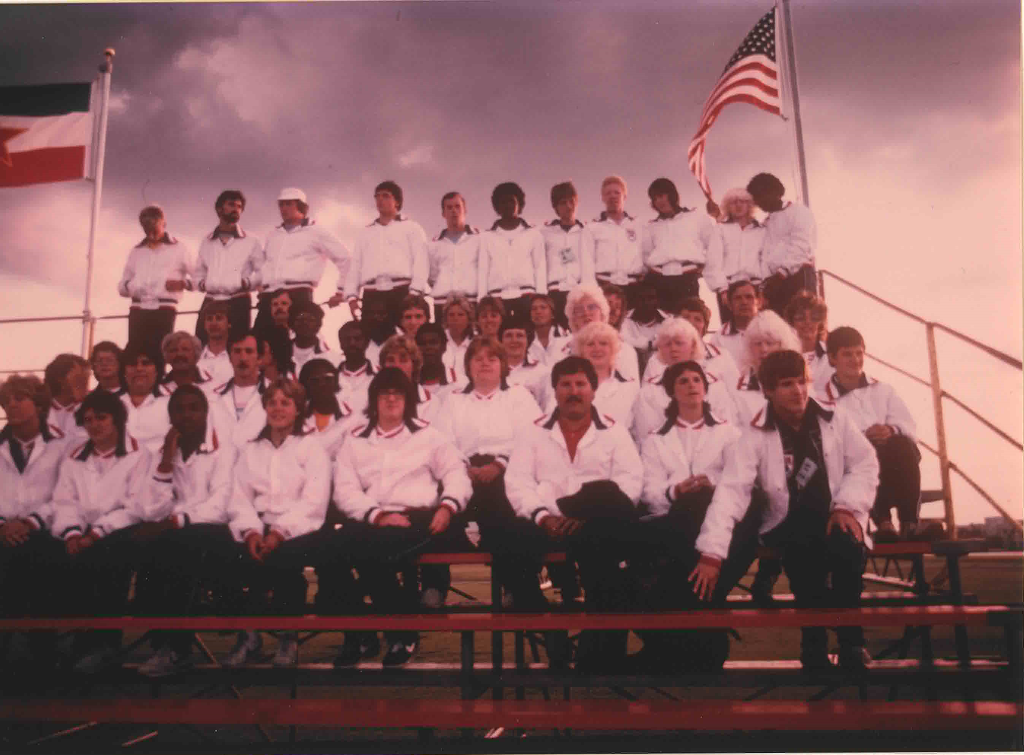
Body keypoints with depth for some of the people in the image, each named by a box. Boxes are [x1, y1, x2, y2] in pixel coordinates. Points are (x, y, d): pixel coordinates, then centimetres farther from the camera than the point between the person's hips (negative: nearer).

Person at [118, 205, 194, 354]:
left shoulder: (178, 248, 10)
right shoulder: (136, 251, 21)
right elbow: (122, 285, 22)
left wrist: (183, 283, -12)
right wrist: (129, 287, -2)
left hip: (164, 309, -3)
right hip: (138, 310, 3)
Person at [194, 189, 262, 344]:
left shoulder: (251, 241, 8)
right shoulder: (206, 241, 18)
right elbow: (199, 272, 23)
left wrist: (247, 283, -12)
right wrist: (201, 283, 3)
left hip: (238, 303, -3)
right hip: (210, 303, 3)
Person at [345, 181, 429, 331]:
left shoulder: (412, 227, 14)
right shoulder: (366, 232, 27)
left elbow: (420, 261, 1)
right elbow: (355, 265, 20)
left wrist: (415, 293, -13)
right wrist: (352, 295, 5)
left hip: (402, 292, -3)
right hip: (371, 295, 3)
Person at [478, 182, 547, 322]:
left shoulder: (533, 234, 12)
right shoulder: (487, 237, 14)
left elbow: (541, 269, 8)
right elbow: (483, 272, 10)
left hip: (526, 296, 0)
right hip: (497, 297, 1)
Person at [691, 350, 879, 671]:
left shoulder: (836, 420, 2)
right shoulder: (756, 435, -5)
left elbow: (865, 464, 7)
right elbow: (731, 491, -14)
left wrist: (847, 505, -11)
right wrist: (712, 552, -24)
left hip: (835, 519, 1)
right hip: (789, 524, -1)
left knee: (846, 548, -32)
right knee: (803, 552, -34)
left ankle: (851, 642, -8)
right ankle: (814, 646, -11)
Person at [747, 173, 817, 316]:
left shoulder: (799, 212, 5)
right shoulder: (766, 222, 26)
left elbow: (800, 247, -9)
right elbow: (765, 254, 17)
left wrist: (782, 273, -19)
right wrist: (767, 280, 1)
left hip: (798, 276, -6)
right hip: (775, 281, 6)